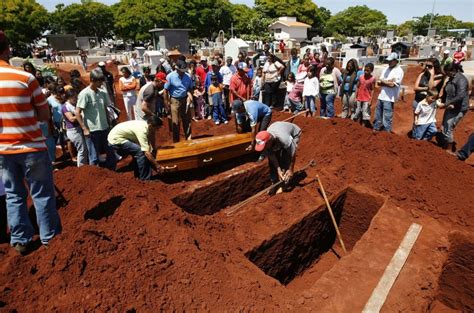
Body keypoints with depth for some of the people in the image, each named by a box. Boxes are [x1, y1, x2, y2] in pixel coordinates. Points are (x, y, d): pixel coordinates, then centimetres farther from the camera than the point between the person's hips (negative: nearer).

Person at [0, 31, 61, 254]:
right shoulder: (25, 78, -13)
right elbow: (45, 115, -6)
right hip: (31, 147, -4)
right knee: (42, 194, 8)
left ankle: (20, 240, 22)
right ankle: (49, 238, 18)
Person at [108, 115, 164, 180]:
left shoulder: (146, 124, -3)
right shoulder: (142, 130, -29)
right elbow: (147, 153, -31)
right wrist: (157, 166, -26)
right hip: (116, 140, -10)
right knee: (141, 152, -19)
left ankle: (138, 175, 28)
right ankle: (145, 179, -9)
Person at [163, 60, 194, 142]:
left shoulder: (187, 76, -1)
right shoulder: (170, 76, -12)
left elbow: (190, 88, 10)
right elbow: (166, 90, -9)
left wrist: (190, 96, -9)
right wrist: (166, 102, -9)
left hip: (185, 100, 3)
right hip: (175, 101, -3)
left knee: (187, 120, 11)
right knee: (175, 122, 2)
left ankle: (188, 138, 25)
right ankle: (176, 141, 14)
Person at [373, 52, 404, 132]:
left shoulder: (399, 71, -8)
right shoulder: (386, 69, 13)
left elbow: (392, 84, -18)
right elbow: (378, 83, 8)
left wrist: (382, 81, -4)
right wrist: (387, 82, -10)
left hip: (389, 98, -7)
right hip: (381, 96, 7)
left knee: (387, 118, -4)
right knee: (377, 117, 15)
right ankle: (375, 130, 27)